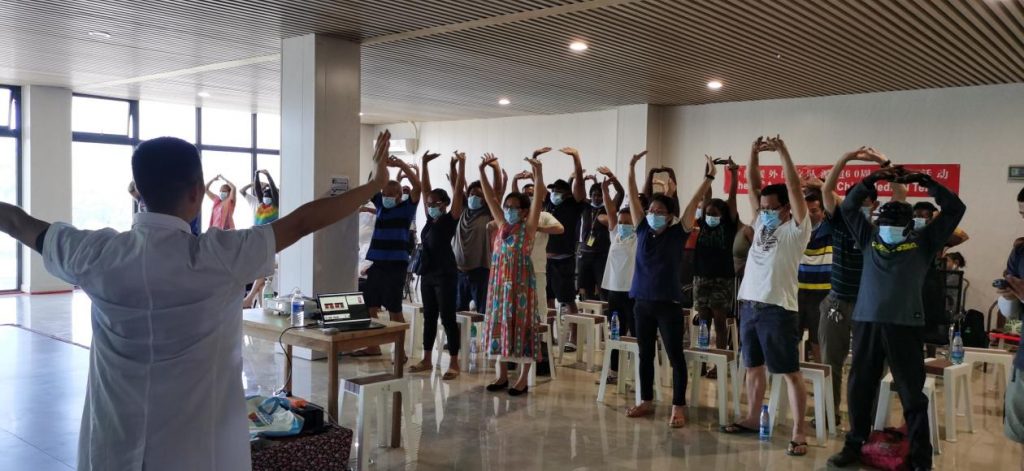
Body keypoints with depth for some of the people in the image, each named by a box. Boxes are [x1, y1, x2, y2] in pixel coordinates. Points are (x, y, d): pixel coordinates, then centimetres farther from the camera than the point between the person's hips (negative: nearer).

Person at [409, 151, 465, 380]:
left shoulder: (450, 219, -7)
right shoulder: (430, 219, 9)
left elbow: (458, 191, -15)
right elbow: (425, 189, 13)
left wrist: (461, 164, -21)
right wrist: (425, 163, 11)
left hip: (445, 274, -7)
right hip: (427, 273, 7)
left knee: (447, 318, -4)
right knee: (429, 317, 13)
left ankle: (454, 363, 3)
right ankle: (427, 360, 22)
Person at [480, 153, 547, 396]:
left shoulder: (528, 227, -4)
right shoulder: (502, 225, 9)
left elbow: (538, 200, -16)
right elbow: (490, 198, 8)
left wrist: (538, 175, -28)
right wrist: (482, 172, 1)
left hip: (520, 282, -6)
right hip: (500, 281, 6)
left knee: (521, 325, -2)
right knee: (500, 324, 9)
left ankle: (523, 379, 5)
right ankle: (502, 375, 19)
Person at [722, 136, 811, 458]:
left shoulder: (796, 229, -4)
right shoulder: (762, 224, 13)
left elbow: (793, 187, -13)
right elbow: (753, 186, 11)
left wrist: (783, 151, -13)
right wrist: (754, 154, 1)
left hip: (778, 308, -7)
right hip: (749, 304, 7)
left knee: (790, 372, -2)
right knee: (754, 366, 16)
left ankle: (799, 433, 2)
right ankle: (753, 419, 29)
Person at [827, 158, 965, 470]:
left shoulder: (924, 241, 7)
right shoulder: (869, 236, 13)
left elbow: (955, 208, 4)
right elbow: (848, 207, 13)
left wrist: (924, 182, -1)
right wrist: (873, 180, 3)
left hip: (905, 324, -2)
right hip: (866, 322, 3)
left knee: (912, 394, 3)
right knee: (859, 388, 10)